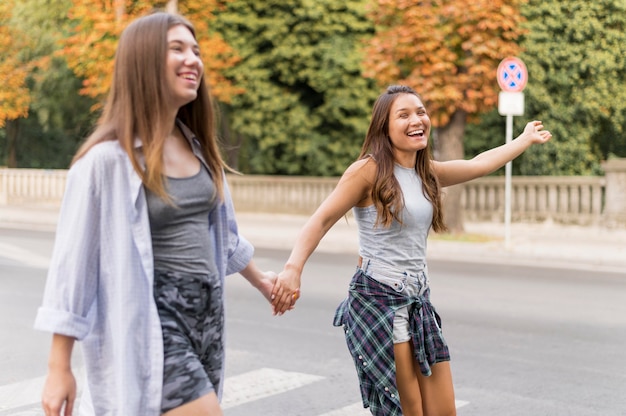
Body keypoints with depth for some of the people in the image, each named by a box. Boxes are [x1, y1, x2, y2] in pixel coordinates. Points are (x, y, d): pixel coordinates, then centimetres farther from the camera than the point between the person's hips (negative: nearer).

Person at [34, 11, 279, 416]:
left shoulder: (197, 146, 8)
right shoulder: (109, 158, -15)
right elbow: (75, 260, -12)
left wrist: (258, 278, 35)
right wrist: (59, 369, -11)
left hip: (207, 311, 7)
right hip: (154, 322, -7)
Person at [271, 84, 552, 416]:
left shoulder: (427, 173, 12)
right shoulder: (368, 170, -9)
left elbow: (480, 164, 28)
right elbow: (321, 221, -13)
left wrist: (525, 139, 37)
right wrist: (293, 267, -29)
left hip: (419, 302, 7)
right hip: (376, 300, -7)